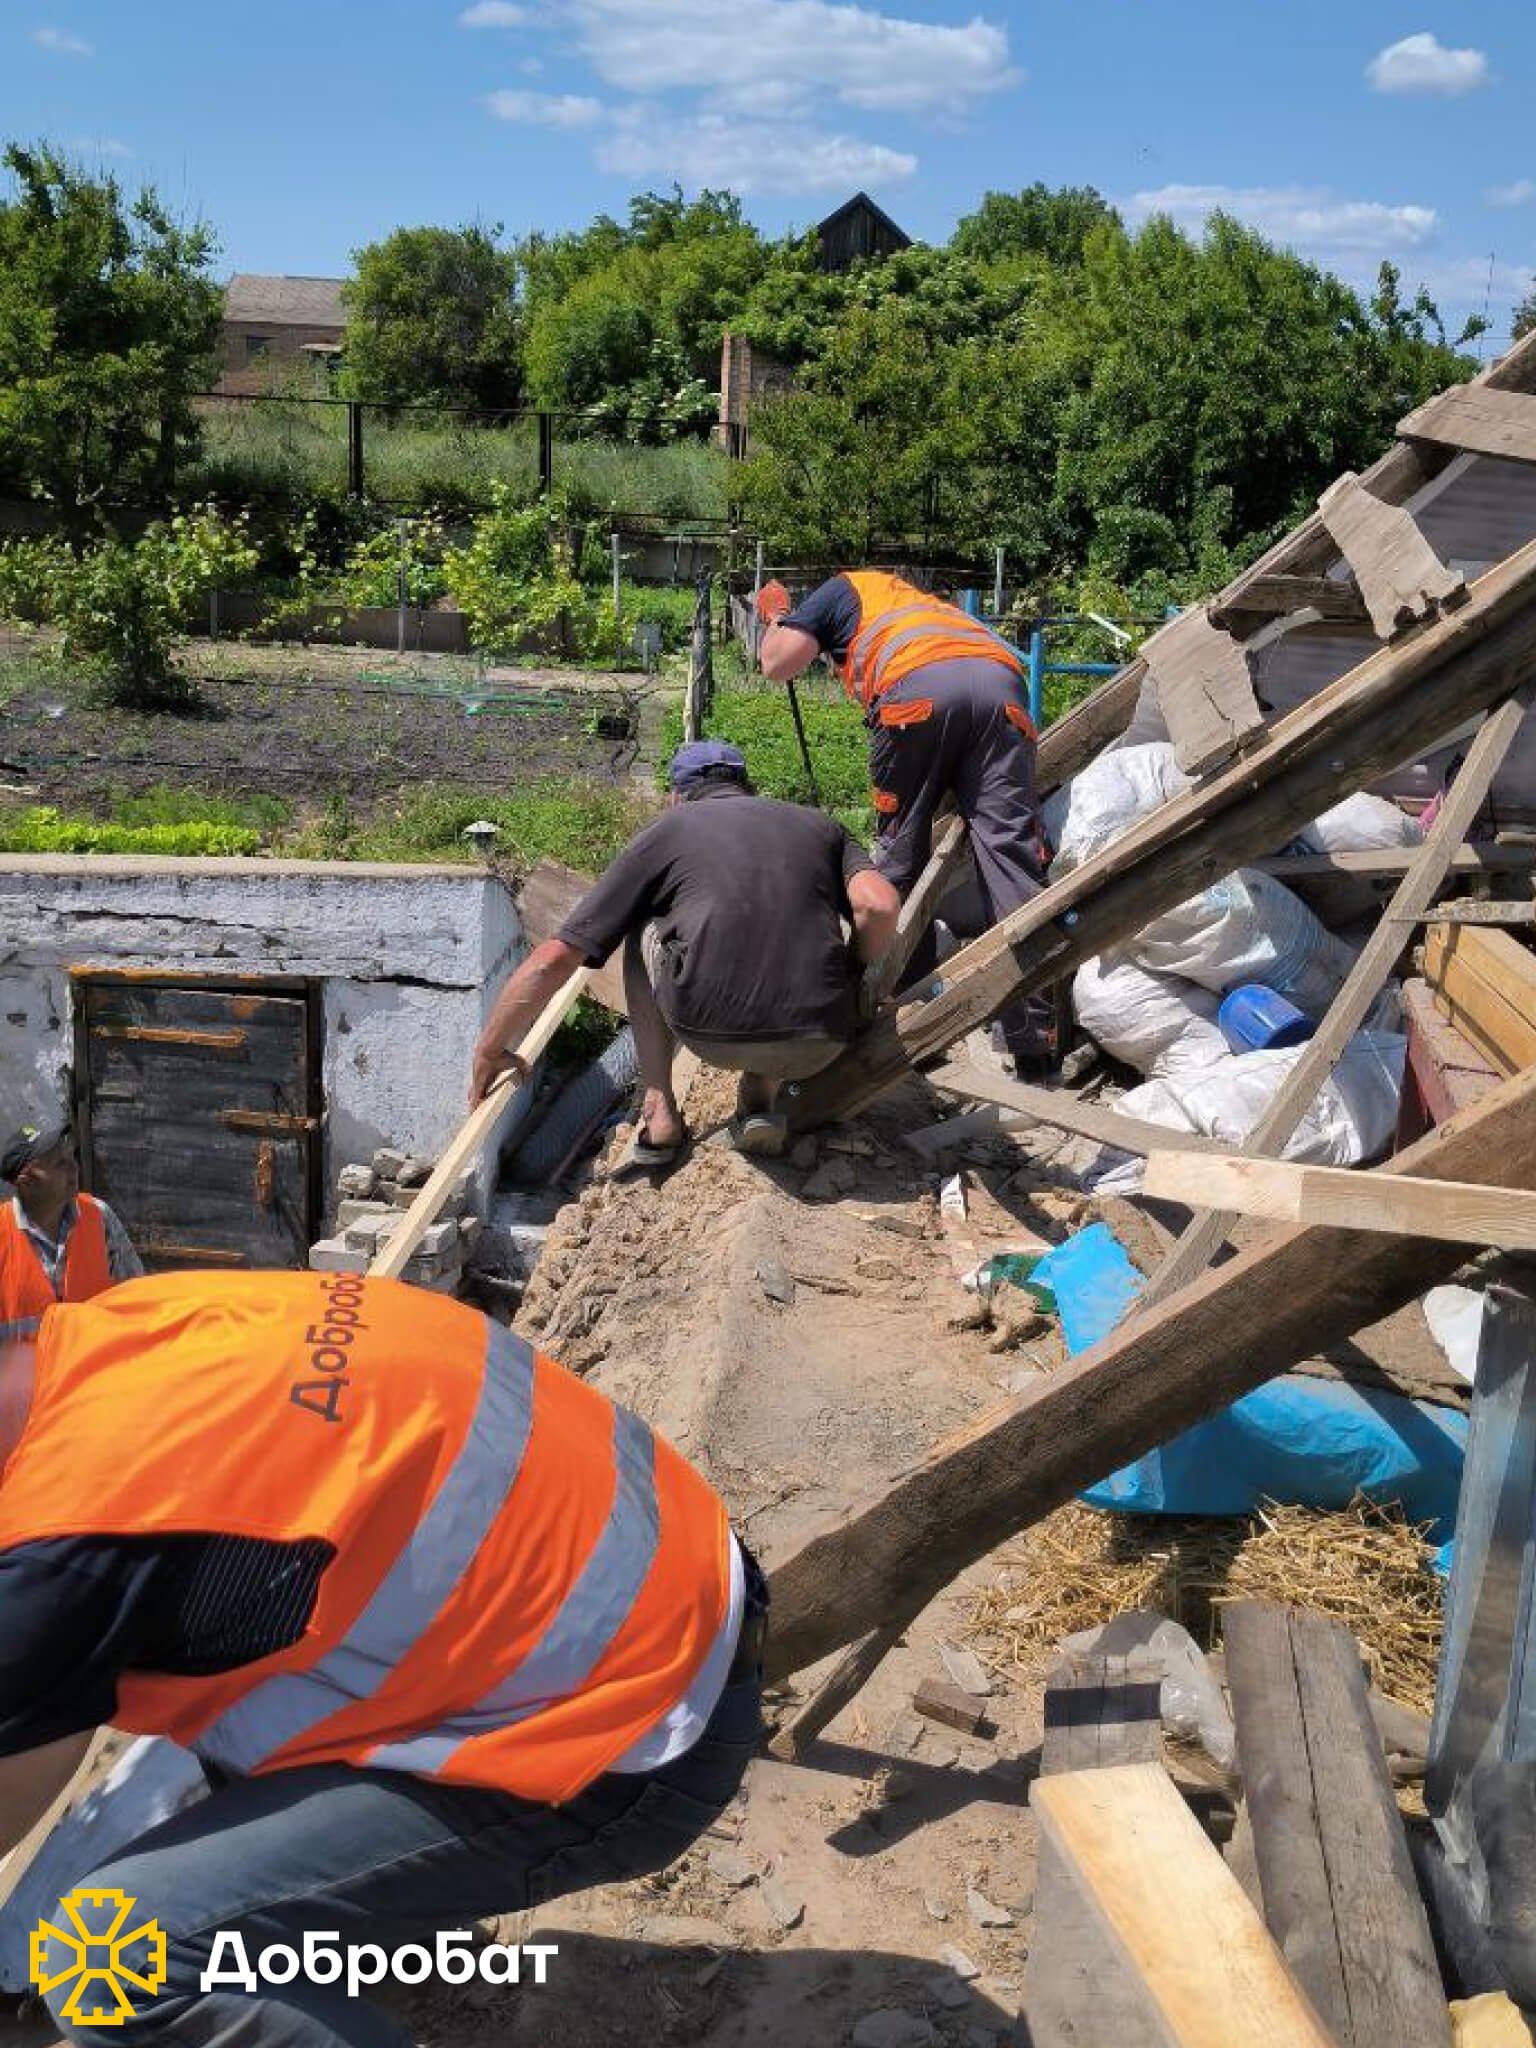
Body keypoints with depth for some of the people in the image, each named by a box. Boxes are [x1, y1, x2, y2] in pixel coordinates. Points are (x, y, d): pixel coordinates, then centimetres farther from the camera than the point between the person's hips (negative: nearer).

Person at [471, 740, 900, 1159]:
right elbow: (880, 907, 0)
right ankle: (761, 1098, 15)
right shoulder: (817, 824, 22)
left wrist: (490, 1052, 22)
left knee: (644, 934, 28)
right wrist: (851, 988, 19)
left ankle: (659, 1111, 20)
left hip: (712, 1035, -2)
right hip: (819, 1047, 2)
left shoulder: (666, 831, 17)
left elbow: (554, 959, 12)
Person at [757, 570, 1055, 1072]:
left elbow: (777, 664, 21)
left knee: (901, 847, 12)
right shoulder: (922, 602, 45)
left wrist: (777, 615, 44)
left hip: (917, 687, -4)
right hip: (1000, 678, 4)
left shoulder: (842, 589, 32)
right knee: (1009, 844, -4)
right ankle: (1035, 1040, -12)